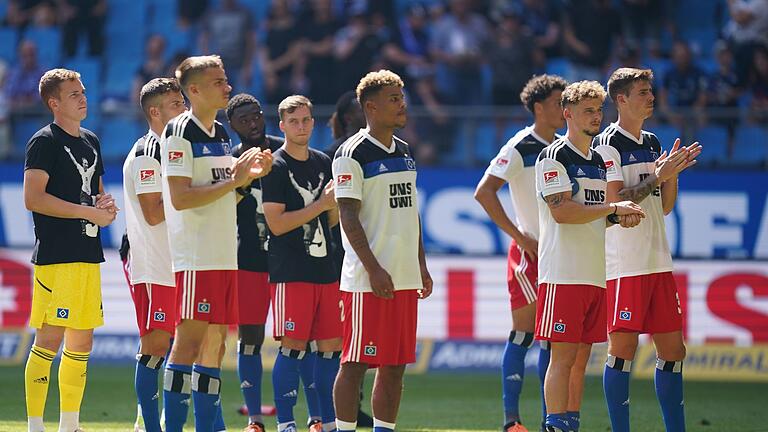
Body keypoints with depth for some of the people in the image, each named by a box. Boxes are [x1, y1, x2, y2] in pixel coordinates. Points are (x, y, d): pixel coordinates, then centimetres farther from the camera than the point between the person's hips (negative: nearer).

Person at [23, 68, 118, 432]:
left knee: (81, 343, 10)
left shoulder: (91, 141, 18)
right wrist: (88, 211, -15)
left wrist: (106, 205, 6)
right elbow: (33, 199, -16)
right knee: (50, 339, -11)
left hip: (88, 256, 8)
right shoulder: (45, 141, -7)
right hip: (55, 256, -8)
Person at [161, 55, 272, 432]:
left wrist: (248, 175, 7)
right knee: (189, 341, -10)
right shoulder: (179, 133, -10)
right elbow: (180, 198, -18)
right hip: (195, 256, -9)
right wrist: (234, 180, -15)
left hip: (225, 255, 9)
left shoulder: (221, 133, 17)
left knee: (214, 345, 8)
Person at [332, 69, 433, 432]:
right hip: (368, 279, -8)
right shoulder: (353, 154, -9)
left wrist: (421, 266, 16)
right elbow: (349, 217, -13)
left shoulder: (404, 153, 15)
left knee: (395, 364, 8)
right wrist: (374, 270, -19)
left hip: (405, 278, 8)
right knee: (356, 362, -5)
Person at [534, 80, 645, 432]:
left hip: (595, 275, 8)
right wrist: (614, 208, -14)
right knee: (563, 356, -10)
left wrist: (621, 219, 5)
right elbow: (562, 211, -17)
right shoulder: (554, 157, -6)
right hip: (563, 274, -8)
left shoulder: (598, 161, 20)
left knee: (581, 358, 8)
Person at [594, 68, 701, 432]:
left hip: (659, 261, 8)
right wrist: (658, 176, -15)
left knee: (672, 348, 7)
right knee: (622, 348, -6)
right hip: (625, 262, -8)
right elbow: (615, 201, -15)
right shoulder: (608, 144, -6)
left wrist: (673, 171, 4)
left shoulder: (653, 143, 17)